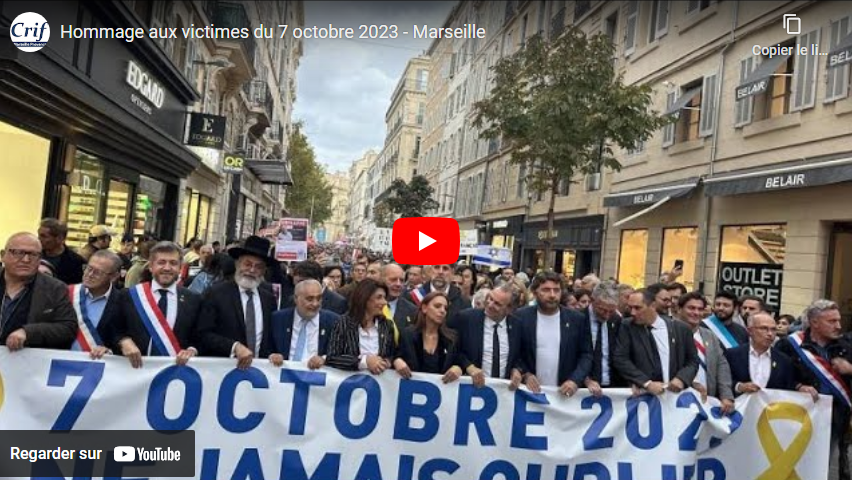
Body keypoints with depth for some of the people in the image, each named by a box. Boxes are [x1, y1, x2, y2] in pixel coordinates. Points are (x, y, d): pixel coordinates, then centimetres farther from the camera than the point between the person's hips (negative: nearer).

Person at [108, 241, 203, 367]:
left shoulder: (193, 300, 3)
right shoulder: (129, 296, 5)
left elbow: (200, 339, 6)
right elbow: (112, 331, 10)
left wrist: (192, 350, -12)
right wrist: (124, 341, -8)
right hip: (137, 368, 2)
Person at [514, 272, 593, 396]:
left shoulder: (577, 319, 1)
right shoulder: (521, 317, -3)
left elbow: (586, 355, 2)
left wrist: (575, 380, -12)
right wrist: (525, 374, -13)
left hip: (564, 392, 1)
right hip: (530, 390, -1)